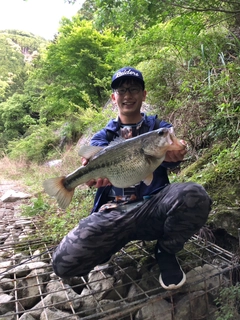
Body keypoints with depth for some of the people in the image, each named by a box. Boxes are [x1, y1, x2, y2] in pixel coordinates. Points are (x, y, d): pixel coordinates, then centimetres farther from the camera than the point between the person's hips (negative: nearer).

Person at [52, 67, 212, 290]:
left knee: (194, 196, -32)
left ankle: (166, 252, -1)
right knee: (64, 262, -20)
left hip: (153, 208, 0)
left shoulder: (160, 128, 9)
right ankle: (115, 242, 12)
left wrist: (173, 155, -38)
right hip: (112, 213, 1)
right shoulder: (102, 136, 12)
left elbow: (168, 155, -13)